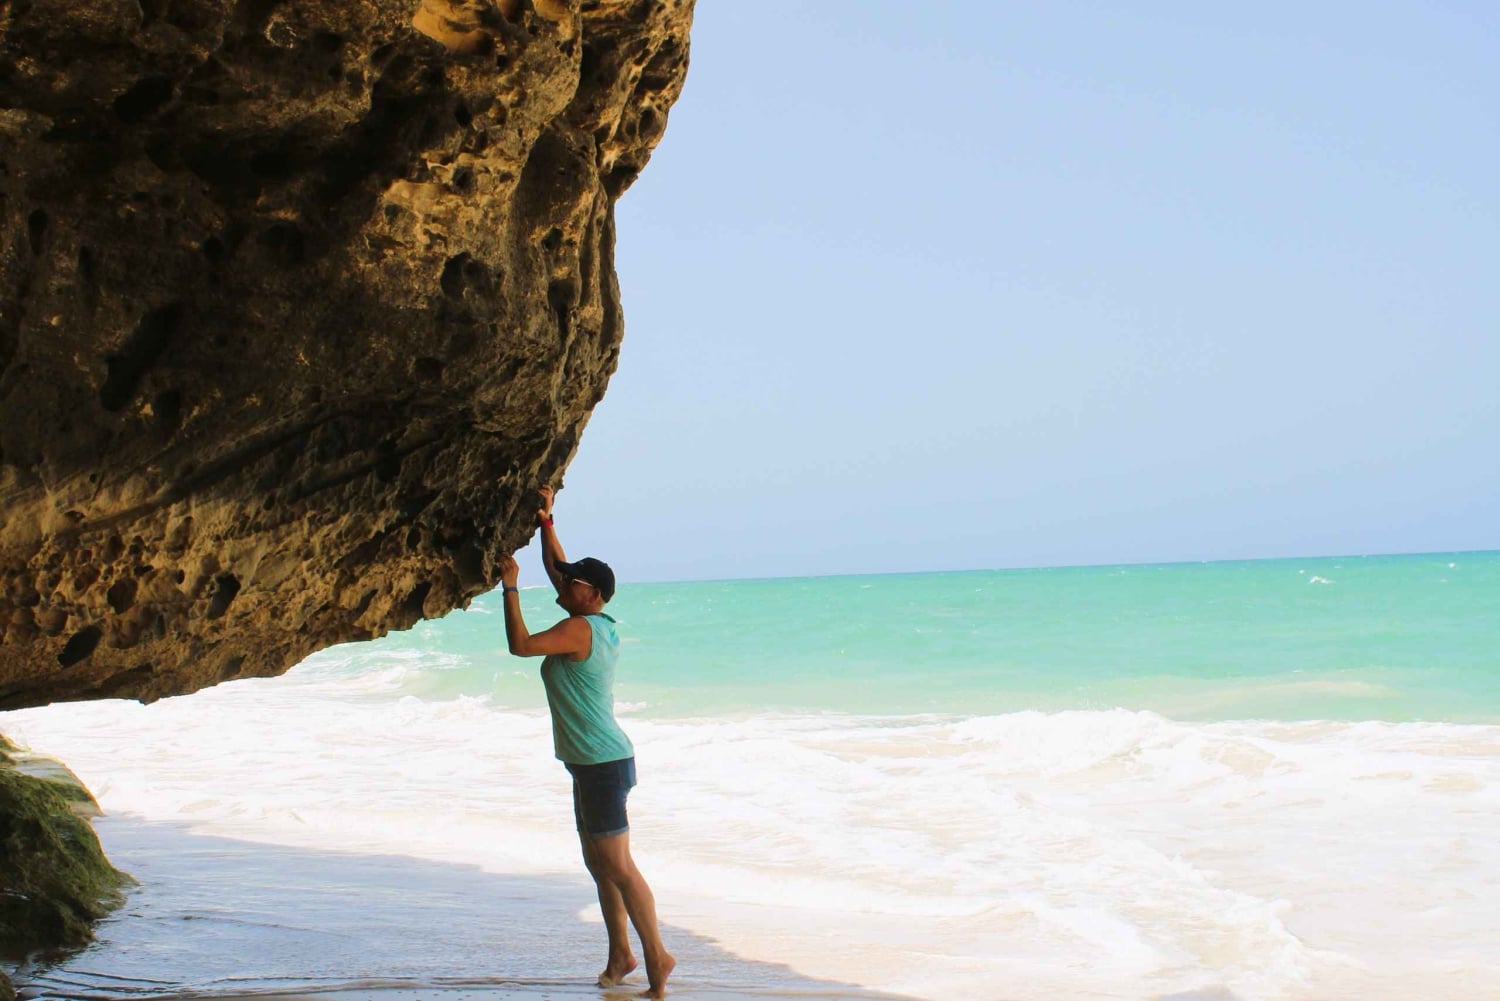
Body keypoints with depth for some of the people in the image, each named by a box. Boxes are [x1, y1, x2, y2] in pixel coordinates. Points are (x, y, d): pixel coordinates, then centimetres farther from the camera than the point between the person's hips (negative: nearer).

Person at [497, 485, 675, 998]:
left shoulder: (580, 629, -17)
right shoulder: (599, 624, 10)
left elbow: (520, 644, -23)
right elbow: (555, 568, 21)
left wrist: (510, 587, -15)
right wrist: (545, 521, 17)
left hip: (602, 764, -10)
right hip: (595, 763, 10)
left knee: (618, 866, -6)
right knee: (598, 865, 14)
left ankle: (656, 956, -1)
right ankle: (620, 954, 21)